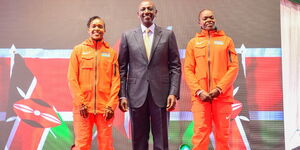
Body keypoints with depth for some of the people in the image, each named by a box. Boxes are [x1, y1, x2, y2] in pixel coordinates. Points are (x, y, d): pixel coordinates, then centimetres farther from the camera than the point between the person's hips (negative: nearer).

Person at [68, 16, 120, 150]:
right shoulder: (78, 50, 6)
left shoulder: (111, 52, 8)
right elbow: (72, 78, 1)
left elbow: (116, 80, 4)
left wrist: (111, 105, -4)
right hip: (83, 107, -1)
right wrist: (81, 103, -7)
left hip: (105, 107, 1)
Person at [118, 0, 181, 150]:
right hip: (136, 94, 1)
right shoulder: (127, 35, 7)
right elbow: (122, 68, 6)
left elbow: (175, 66, 4)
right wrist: (122, 95, -1)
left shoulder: (168, 34, 5)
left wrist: (174, 93, -5)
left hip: (160, 93, 0)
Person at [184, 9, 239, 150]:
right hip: (200, 96, 0)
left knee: (222, 134, 3)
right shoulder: (193, 42, 12)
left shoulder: (226, 40, 11)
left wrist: (219, 88, -10)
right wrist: (199, 91, -9)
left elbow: (234, 67, 3)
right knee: (200, 134, -4)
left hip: (222, 96, 0)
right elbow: (188, 70, 6)